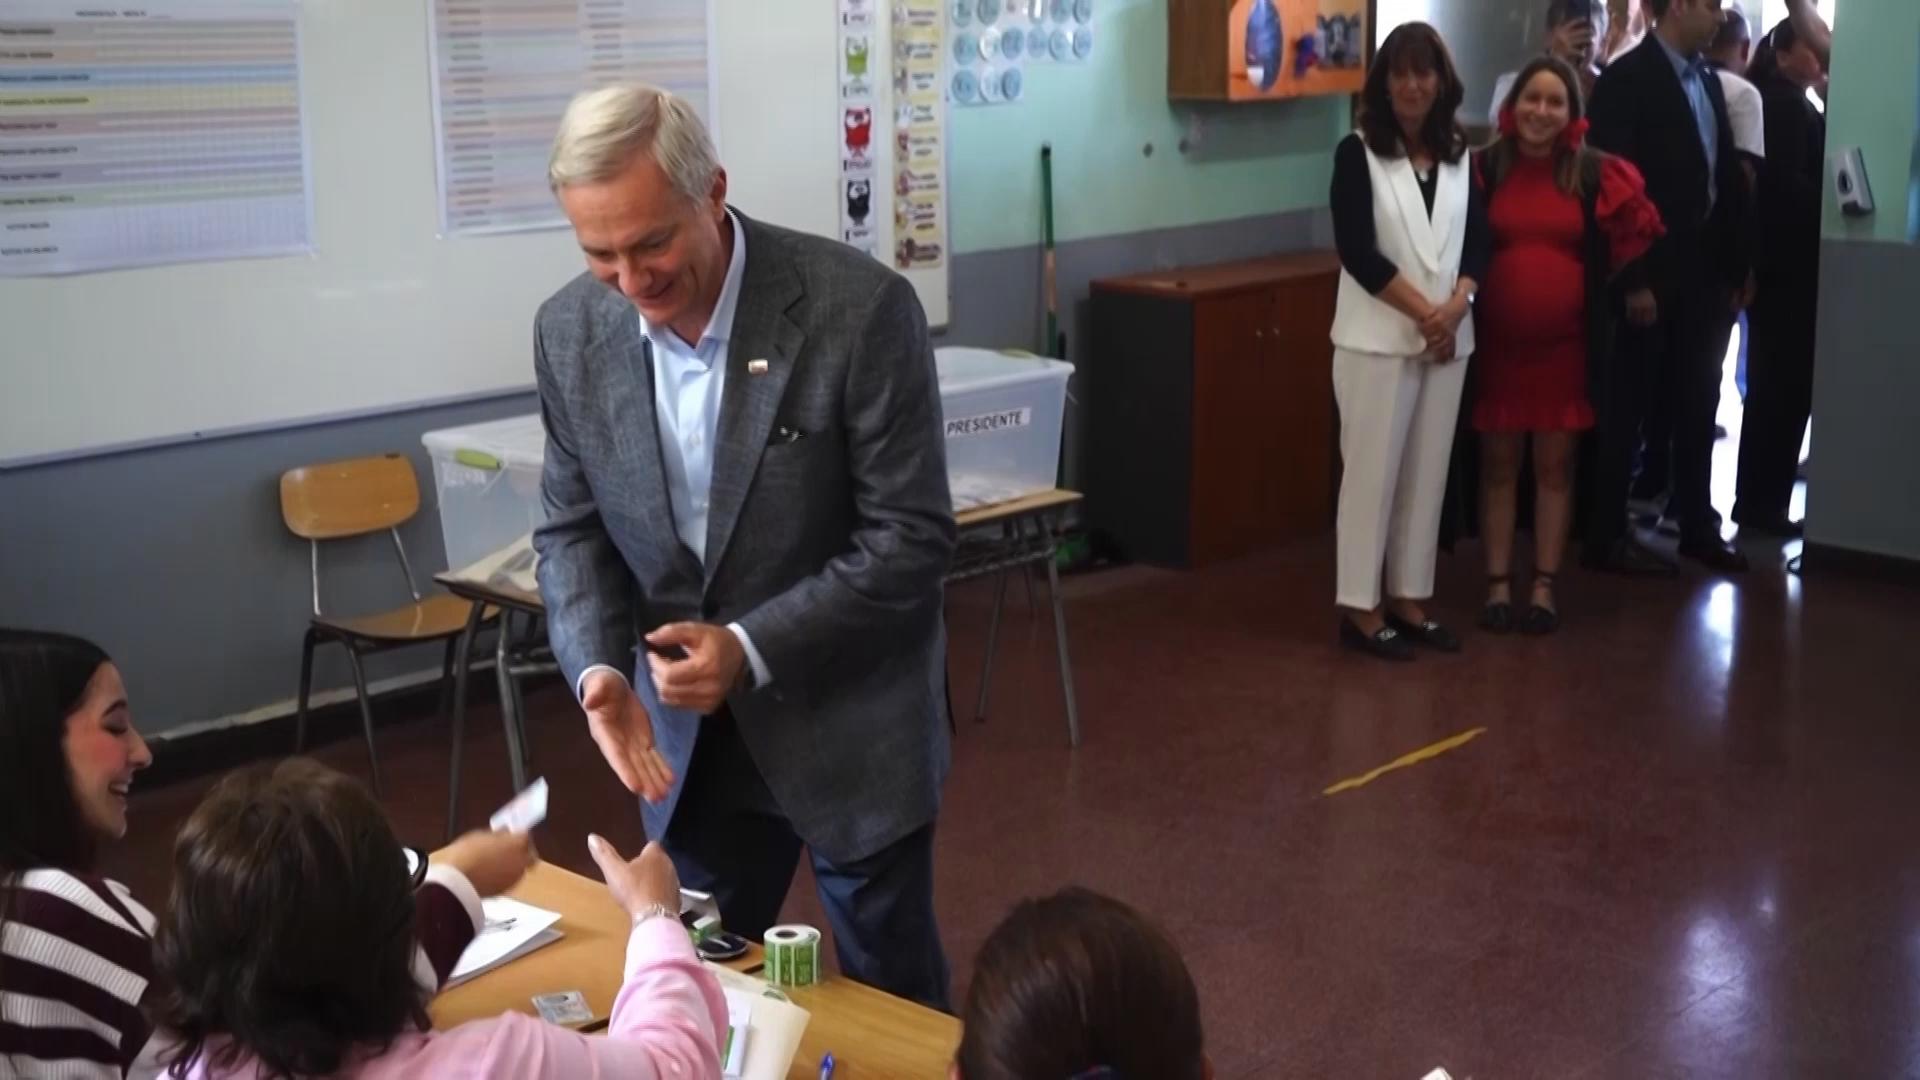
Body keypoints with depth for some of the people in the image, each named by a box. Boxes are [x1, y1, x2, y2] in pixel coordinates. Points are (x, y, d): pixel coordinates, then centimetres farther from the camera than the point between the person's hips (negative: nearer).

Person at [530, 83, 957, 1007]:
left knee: (889, 995, 12)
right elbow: (572, 527, 3)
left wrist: (753, 648, -24)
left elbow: (911, 538, -18)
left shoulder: (860, 307, -21)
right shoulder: (570, 330, -7)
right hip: (691, 726, 4)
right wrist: (599, 669, -15)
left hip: (849, 718, -4)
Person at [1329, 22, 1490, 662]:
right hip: (1378, 339, -5)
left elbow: (1478, 241, 6)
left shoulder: (1461, 156, 9)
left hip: (1449, 339, 5)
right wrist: (1423, 312, -14)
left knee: (1427, 473, 9)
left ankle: (1409, 599, 18)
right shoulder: (1357, 154, -5)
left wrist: (1457, 304, -13)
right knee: (1372, 471, -2)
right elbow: (1358, 251, -12)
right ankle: (1359, 608, 6)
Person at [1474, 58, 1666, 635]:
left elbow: (1643, 234, 7)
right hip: (1496, 339, 0)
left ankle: (1545, 587, 16)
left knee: (1555, 466, 8)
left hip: (1567, 341, 1)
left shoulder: (1596, 174, -3)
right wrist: (1465, 298, -2)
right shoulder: (1484, 168, -5)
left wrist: (1611, 291, 6)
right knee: (1498, 464, 7)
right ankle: (1498, 584, 15)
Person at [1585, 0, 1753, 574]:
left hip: (1700, 273, 7)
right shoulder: (1626, 78, -11)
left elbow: (1727, 176, 14)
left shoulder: (1708, 81, 12)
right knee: (1626, 406, 2)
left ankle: (1698, 525, 25)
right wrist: (1631, 280, -19)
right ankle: (1607, 535, 11)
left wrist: (1737, 266, 10)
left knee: (1697, 405, 14)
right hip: (1648, 275, -7)